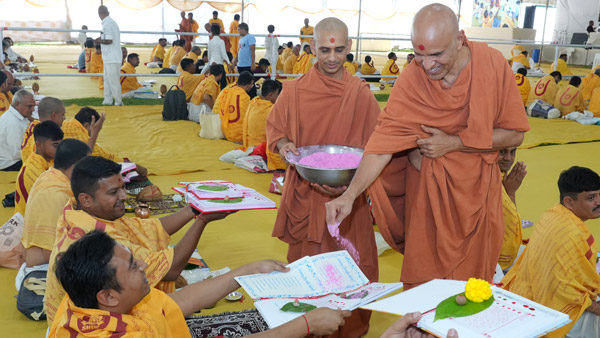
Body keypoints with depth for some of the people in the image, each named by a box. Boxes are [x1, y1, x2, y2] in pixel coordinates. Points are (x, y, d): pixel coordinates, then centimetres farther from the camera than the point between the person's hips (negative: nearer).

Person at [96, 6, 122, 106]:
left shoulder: (107, 24, -16)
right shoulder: (112, 22, 14)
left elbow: (109, 41, -22)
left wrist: (99, 41, -6)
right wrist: (102, 39, 15)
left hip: (112, 58, -10)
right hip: (110, 57, 10)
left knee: (113, 81, -4)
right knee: (107, 79, 14)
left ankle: (119, 102, 2)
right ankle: (107, 101, 19)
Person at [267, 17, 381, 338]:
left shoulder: (361, 93, -2)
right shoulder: (294, 90, -1)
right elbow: (274, 128, 11)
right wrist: (284, 144, -11)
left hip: (348, 196, 0)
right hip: (305, 196, 0)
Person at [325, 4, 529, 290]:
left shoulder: (493, 64, -13)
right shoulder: (410, 81, -14)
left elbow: (514, 134, -9)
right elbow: (382, 145, -16)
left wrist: (453, 143, -19)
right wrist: (349, 195, -28)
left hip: (477, 189, 1)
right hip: (426, 189, 0)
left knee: (471, 282, 11)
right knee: (422, 280, 7)